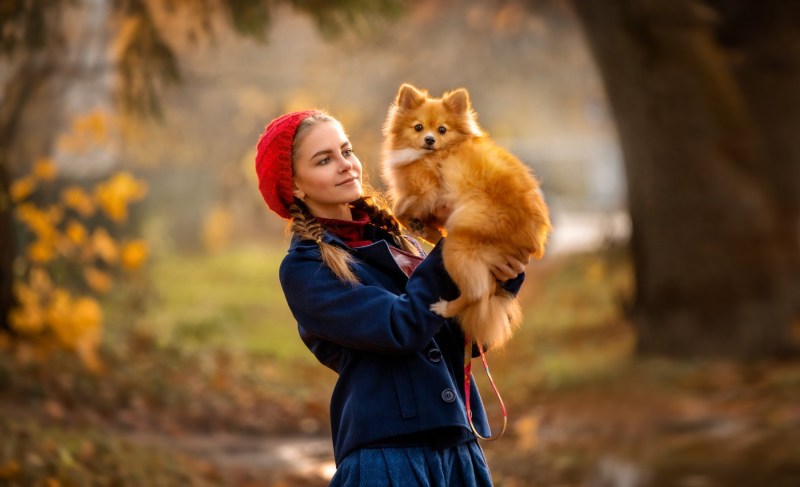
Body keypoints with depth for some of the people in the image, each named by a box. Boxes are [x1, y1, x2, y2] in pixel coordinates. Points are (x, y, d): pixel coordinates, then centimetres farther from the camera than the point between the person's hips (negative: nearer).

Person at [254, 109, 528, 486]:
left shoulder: (393, 240, 15)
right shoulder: (305, 269, -3)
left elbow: (465, 337, 9)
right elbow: (400, 327, -16)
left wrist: (503, 280, -8)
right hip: (387, 454, -6)